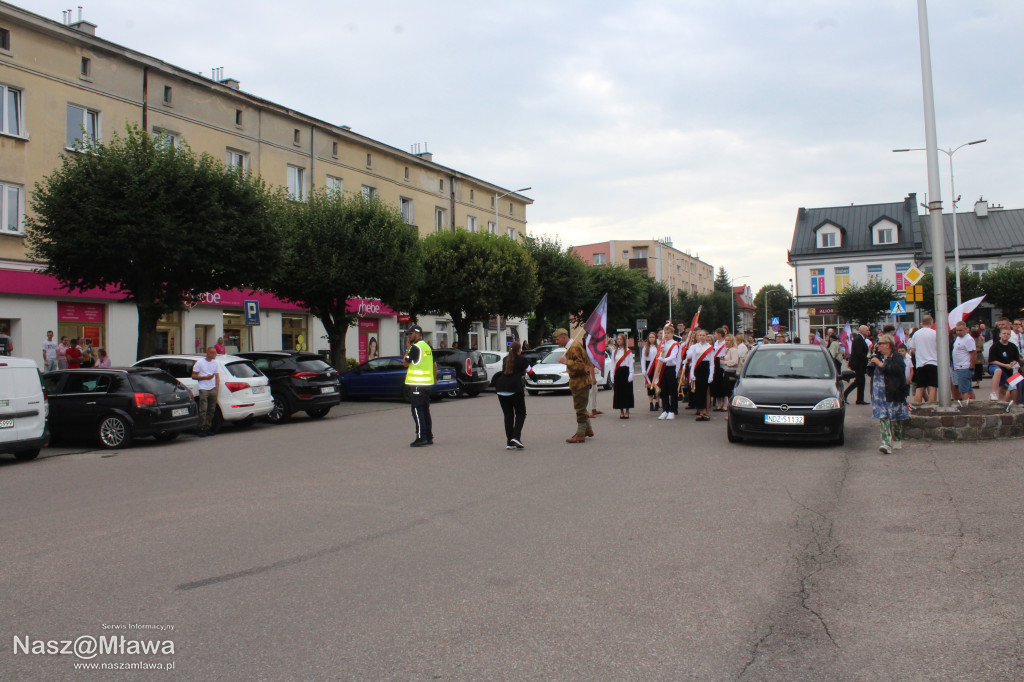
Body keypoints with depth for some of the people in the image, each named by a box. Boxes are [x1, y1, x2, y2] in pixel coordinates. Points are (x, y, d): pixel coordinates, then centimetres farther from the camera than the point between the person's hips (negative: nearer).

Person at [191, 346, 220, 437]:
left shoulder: (215, 363, 16)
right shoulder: (200, 362, 0)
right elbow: (194, 376, -1)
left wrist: (217, 388, 8)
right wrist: (205, 377, -12)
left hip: (213, 389, 5)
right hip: (203, 389, -5)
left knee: (211, 410, 2)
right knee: (203, 410, -11)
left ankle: (208, 428, 9)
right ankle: (202, 429, -7)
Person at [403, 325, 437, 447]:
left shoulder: (415, 347, -13)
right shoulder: (428, 347, 14)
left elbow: (405, 363, -9)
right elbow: (434, 365, 19)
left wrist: (407, 349, -1)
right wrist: (434, 378, 27)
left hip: (417, 383, -8)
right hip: (427, 383, 8)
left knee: (417, 411, -5)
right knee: (425, 410, 13)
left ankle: (421, 437, -8)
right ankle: (429, 437, 14)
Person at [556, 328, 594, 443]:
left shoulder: (574, 348, -20)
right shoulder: (572, 347, 13)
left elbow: (580, 365, -27)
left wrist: (566, 362, -26)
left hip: (580, 382, -11)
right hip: (580, 381, 11)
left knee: (580, 408, -5)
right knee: (581, 407, 20)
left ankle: (580, 434, -1)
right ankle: (588, 429, 31)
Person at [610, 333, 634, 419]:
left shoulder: (628, 351, 1)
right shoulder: (614, 351, 11)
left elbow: (631, 364, -2)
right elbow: (612, 364, 10)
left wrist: (630, 376, -10)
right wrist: (612, 376, 3)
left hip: (625, 372, -3)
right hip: (617, 373, 3)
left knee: (627, 391, 0)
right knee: (618, 392, 3)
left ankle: (627, 411, 9)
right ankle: (621, 412, 11)